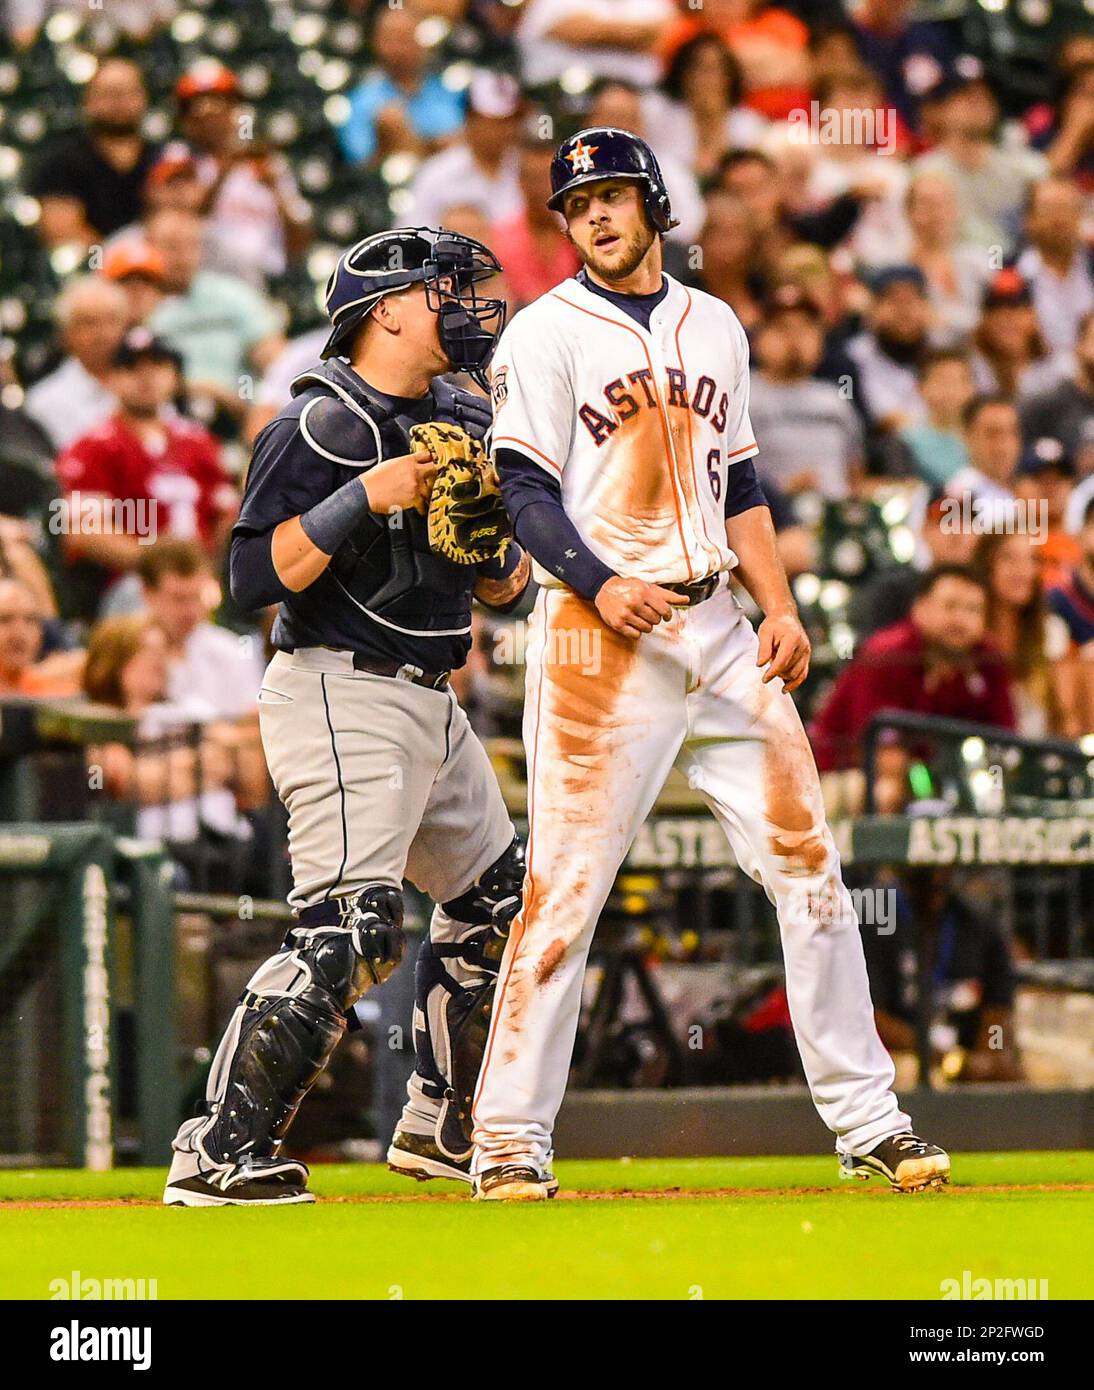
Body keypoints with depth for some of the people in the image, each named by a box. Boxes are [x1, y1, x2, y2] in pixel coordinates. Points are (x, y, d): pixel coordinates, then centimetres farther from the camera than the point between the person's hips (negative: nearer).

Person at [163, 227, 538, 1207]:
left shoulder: (465, 425, 12)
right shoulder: (322, 425, -13)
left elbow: (503, 588, 16)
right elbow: (255, 577, -20)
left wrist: (498, 552, -6)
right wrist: (366, 496, -25)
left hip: (431, 703, 9)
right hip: (341, 695, -9)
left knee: (495, 901, 18)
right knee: (351, 931, -20)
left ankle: (439, 1126, 32)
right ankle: (219, 1156, -20)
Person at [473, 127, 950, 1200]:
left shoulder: (714, 327, 17)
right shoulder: (546, 334, 0)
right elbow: (525, 492, -7)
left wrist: (779, 607, 8)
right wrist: (600, 584, -22)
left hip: (718, 629, 5)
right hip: (600, 634, -5)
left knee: (807, 863, 3)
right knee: (566, 887, -9)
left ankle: (866, 1121, 9)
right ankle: (510, 1140, -3)